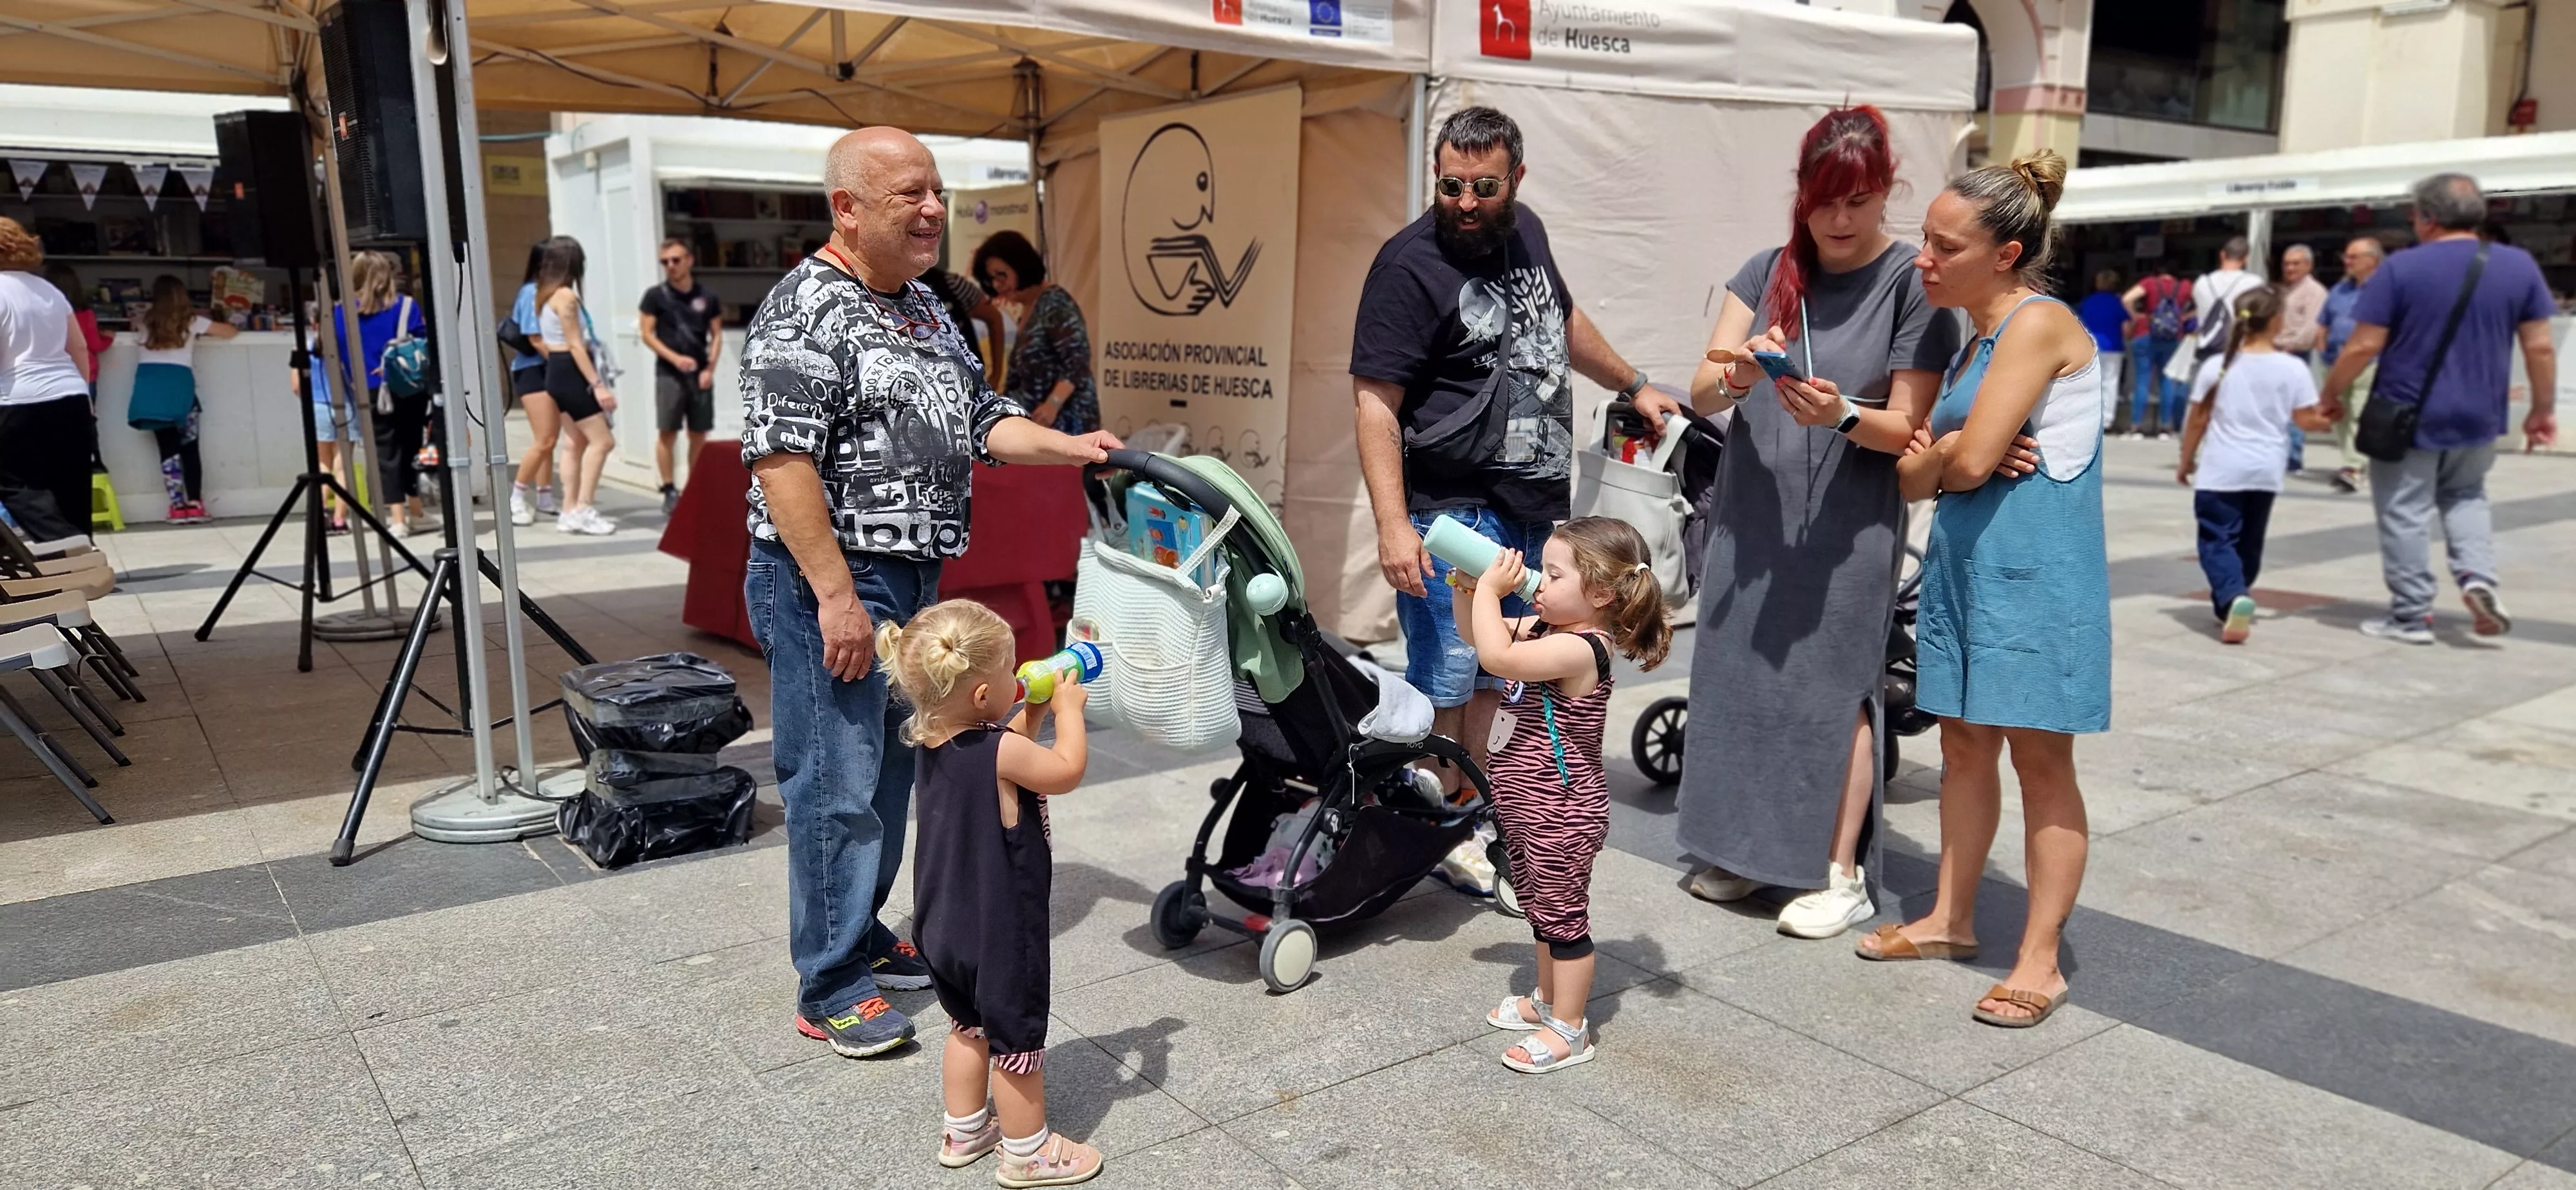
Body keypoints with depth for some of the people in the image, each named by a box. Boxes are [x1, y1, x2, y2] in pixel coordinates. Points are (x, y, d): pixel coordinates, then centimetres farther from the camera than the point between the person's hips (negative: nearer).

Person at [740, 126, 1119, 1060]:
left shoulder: (925, 309, 15)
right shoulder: (806, 309, -14)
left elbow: (977, 420, 21)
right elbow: (782, 459, -22)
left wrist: (1069, 447, 6)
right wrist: (836, 594, -24)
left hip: (913, 578, 9)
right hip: (830, 581, -9)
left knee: (890, 771, 18)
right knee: (837, 785, -3)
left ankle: (861, 935, 33)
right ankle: (829, 989, 9)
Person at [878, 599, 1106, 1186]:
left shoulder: (930, 742, -3)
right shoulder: (1001, 751, -28)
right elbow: (1067, 770, -16)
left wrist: (1032, 714, 6)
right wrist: (1068, 708, -3)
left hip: (945, 926, 8)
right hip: (1001, 929, -8)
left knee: (969, 1026, 26)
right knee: (1017, 1038, 10)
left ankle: (963, 1131, 41)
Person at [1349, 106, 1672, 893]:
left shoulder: (1525, 232, 9)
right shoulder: (1410, 265, -13)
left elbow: (1562, 320, 29)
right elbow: (1374, 403, -18)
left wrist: (1632, 386, 37)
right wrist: (1394, 526, -25)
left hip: (1534, 508, 7)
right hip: (1452, 512, -7)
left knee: (1494, 674, 16)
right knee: (1444, 683, -2)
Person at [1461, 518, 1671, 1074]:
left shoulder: (1579, 649, -27)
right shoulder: (1545, 629, 3)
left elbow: (1497, 657, -38)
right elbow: (1477, 635, 14)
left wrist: (1490, 590, -26)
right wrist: (1466, 586, -4)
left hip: (1561, 814, -10)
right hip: (1529, 809, 10)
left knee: (1563, 916, 3)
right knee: (1543, 910, 23)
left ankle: (1569, 1029, 16)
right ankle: (1548, 1001, 39)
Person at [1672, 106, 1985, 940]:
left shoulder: (1913, 285, -5)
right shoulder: (1768, 272, 6)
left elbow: (1908, 429, -8)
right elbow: (1701, 393, -2)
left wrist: (1842, 415, -27)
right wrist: (1737, 375, -24)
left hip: (1847, 526, -4)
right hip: (1751, 515, 4)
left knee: (1834, 688, -1)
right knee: (1738, 676, 9)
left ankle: (1841, 874, 12)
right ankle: (1744, 849, 26)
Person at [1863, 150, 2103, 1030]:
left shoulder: (2039, 324, -11)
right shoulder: (1974, 343, 16)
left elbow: (1966, 462, -18)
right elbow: (1914, 478, 11)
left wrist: (1941, 449, 4)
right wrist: (1940, 455, -10)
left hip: (2035, 570, -8)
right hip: (1964, 561, 9)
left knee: (2040, 757, -2)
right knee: (1964, 742, 14)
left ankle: (2039, 962, 6)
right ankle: (1952, 919, 26)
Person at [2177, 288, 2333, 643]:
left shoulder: (2217, 366, -6)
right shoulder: (2293, 368, -5)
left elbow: (2198, 420, -2)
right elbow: (2306, 419, 1)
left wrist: (2186, 461, 10)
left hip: (2221, 471, -2)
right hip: (2266, 471, 2)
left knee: (2217, 540, -2)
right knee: (2248, 542, 18)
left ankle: (2233, 599, -26)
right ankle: (2227, 603, 28)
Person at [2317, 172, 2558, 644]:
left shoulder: (2401, 268, -12)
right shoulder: (2520, 265, 0)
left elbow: (2364, 345, -14)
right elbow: (2541, 347, 2)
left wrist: (2330, 396, 0)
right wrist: (2542, 410, 12)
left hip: (2406, 418, -4)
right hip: (2478, 418, 4)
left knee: (2404, 515, 5)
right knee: (2465, 496, 26)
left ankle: (2411, 617, 9)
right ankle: (2478, 577, 4)